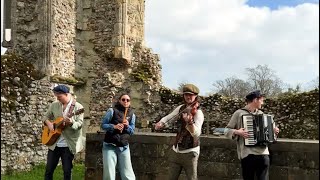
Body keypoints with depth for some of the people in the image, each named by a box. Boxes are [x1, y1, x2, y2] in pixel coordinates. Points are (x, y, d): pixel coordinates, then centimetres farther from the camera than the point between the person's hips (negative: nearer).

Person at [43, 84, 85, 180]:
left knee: (67, 171, 3)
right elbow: (46, 117, 17)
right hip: (54, 143, 4)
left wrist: (71, 122, -34)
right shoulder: (54, 105, 6)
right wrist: (49, 123, -5)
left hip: (68, 144, -4)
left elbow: (79, 124, -14)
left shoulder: (78, 107, -8)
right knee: (49, 169, 9)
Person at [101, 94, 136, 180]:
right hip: (110, 146, -2)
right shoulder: (112, 110, -1)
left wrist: (127, 126, -11)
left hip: (124, 147, 3)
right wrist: (114, 126, -19)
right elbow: (103, 125, -3)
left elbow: (132, 131, 10)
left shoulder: (132, 114, 9)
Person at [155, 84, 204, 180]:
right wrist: (160, 123, -11)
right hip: (176, 150, 6)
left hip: (190, 152, -6)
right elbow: (168, 117, 11)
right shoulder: (181, 108, 4)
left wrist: (189, 122, -48)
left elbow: (196, 133, -29)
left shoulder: (198, 112, -16)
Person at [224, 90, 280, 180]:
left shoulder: (261, 113, 16)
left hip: (263, 153, 4)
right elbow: (227, 131, 0)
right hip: (247, 154, -4)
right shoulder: (239, 113, -1)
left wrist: (273, 131, 11)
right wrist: (237, 132, -18)